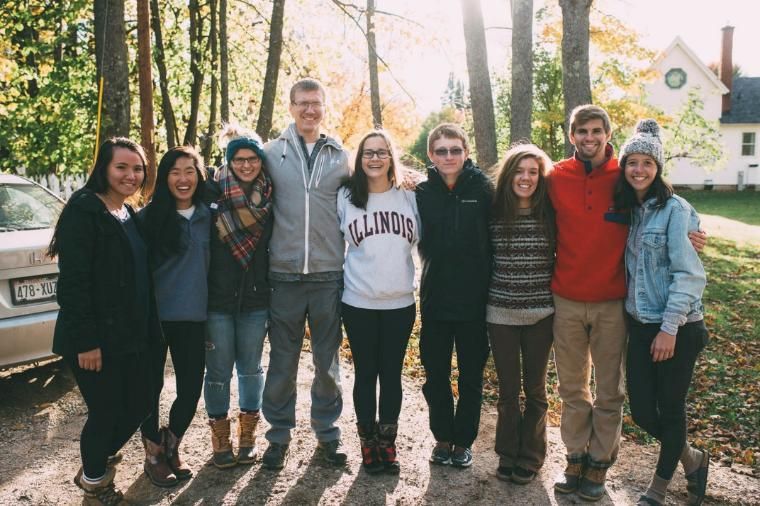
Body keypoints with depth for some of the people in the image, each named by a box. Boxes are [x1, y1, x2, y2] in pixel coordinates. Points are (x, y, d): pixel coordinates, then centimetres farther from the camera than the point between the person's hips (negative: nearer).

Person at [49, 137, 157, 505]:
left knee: (138, 406, 12)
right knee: (106, 412, 4)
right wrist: (85, 341, -21)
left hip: (131, 335, 8)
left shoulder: (129, 215, 13)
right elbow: (73, 280, -19)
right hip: (96, 338, -8)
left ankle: (96, 464, 39)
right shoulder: (83, 210, -13)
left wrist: (147, 329, 15)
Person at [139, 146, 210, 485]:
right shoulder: (149, 217, -6)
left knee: (191, 387, 6)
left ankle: (172, 445, 33)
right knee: (151, 385, 9)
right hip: (154, 316, -3)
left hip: (193, 317, 3)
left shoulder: (208, 216, 5)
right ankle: (153, 454, 29)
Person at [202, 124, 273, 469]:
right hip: (217, 298, -2)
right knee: (218, 370, 7)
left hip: (256, 298, 2)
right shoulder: (211, 192, -8)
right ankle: (220, 438, 25)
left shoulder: (270, 197, 0)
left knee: (251, 367, 13)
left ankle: (248, 435, 30)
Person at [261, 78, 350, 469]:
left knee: (327, 361, 11)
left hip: (329, 275, 1)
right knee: (282, 361, 8)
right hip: (284, 275, -1)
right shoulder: (271, 153, 3)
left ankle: (327, 431, 27)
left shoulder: (340, 157, 8)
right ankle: (279, 434, 25)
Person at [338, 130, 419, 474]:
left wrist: (403, 274, 8)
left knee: (392, 374, 10)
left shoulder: (409, 198, 5)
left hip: (400, 303, 1)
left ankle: (388, 442, 23)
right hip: (359, 303, -1)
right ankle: (368, 443, 22)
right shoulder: (346, 197, 0)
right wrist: (356, 270, 5)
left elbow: (420, 242, 13)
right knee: (365, 373, 8)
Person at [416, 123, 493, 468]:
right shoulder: (422, 193, 0)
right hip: (435, 299, 2)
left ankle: (463, 441, 28)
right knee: (436, 374, 12)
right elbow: (419, 240, 8)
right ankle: (442, 438, 30)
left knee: (471, 375, 11)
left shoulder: (483, 189, -5)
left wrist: (489, 285, -7)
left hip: (473, 299, -1)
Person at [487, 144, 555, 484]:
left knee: (535, 388, 12)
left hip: (540, 314, 0)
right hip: (501, 313, 0)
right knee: (507, 389, 10)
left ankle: (530, 456, 28)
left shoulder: (551, 214, -3)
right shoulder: (494, 212, -2)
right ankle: (507, 453, 27)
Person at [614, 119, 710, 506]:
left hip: (677, 327, -6)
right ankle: (692, 460, 37)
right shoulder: (626, 209, 7)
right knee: (641, 410, 8)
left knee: (670, 408, 8)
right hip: (639, 323, 6)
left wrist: (670, 328, -17)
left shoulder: (675, 209, -11)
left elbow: (688, 273, -15)